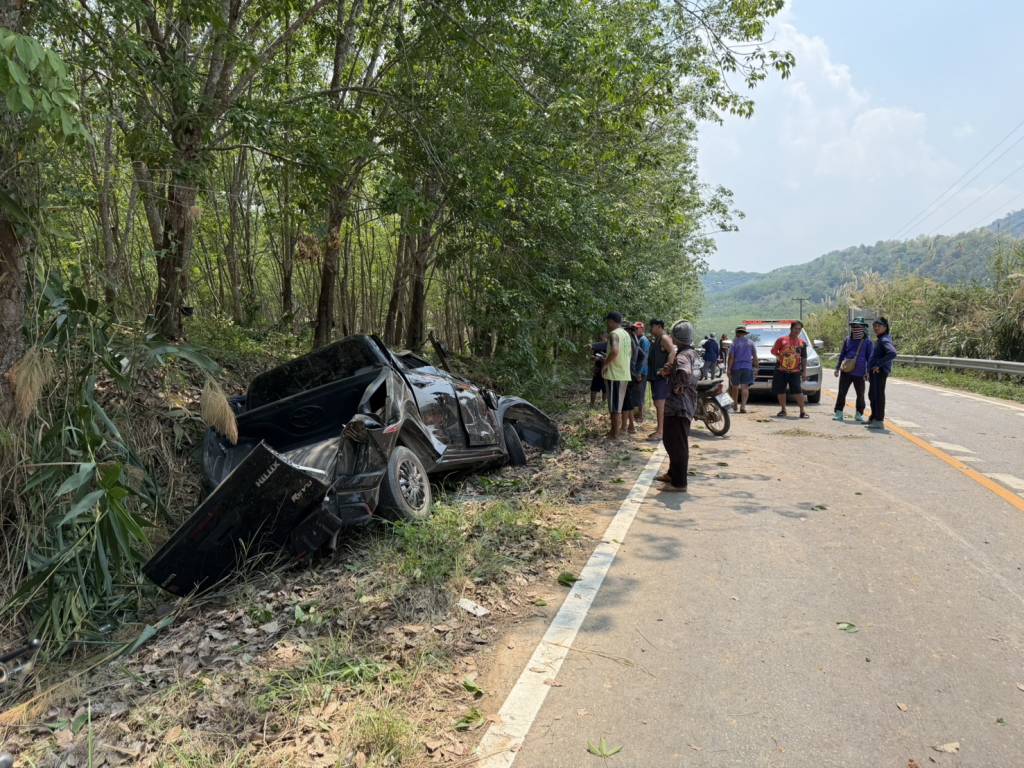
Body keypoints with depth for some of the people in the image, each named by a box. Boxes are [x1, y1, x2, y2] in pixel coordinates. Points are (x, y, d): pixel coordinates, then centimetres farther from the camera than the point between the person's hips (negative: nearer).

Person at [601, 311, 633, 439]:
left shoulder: (614, 334, -13)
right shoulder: (626, 334, 14)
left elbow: (614, 351, -30)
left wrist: (605, 364, -17)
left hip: (614, 374, -8)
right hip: (625, 373, 8)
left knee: (614, 405, -3)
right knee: (619, 403, 17)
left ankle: (615, 433, 1)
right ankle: (621, 427, 24)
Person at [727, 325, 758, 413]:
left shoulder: (734, 343, -3)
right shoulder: (751, 343, 7)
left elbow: (731, 357, -8)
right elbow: (755, 357, 8)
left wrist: (728, 369, -8)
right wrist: (756, 368, 14)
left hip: (736, 367, -1)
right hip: (747, 367, 1)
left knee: (735, 387, 14)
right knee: (745, 387, -3)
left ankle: (735, 404, 26)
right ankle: (743, 405, -16)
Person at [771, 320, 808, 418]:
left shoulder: (802, 343, 9)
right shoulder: (782, 339, 4)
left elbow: (804, 359, 10)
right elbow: (773, 351, 7)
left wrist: (804, 371, 4)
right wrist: (780, 356, -8)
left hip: (795, 372, 0)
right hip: (781, 370, 0)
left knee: (798, 391, -10)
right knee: (780, 391, 5)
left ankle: (803, 411, -5)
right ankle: (783, 410, 19)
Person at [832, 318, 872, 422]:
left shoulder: (867, 342, 0)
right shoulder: (847, 340, 8)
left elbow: (869, 358, 4)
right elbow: (842, 354, 16)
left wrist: (868, 372, 0)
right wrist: (837, 368, 13)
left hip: (859, 373, -2)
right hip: (846, 371, 2)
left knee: (860, 395, 6)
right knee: (842, 393, 2)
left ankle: (859, 414, 19)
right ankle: (839, 413, 8)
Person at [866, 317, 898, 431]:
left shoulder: (885, 340, -14)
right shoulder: (879, 340, 16)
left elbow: (892, 354, -29)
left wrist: (878, 364, -24)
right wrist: (869, 371, 22)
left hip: (880, 371, -10)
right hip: (874, 371, 10)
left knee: (878, 395, -6)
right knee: (872, 395, 19)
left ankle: (879, 421, -1)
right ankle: (874, 418, 31)